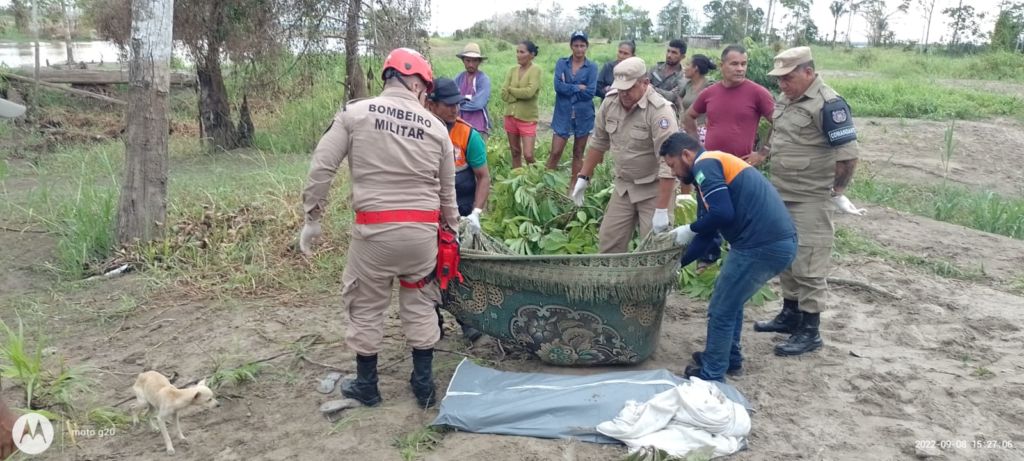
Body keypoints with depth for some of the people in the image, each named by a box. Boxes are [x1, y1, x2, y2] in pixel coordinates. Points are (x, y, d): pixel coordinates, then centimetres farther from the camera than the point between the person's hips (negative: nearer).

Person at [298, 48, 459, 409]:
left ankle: (366, 385, 28)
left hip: (374, 227, -2)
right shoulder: (436, 127, 7)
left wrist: (312, 219, 3)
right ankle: (424, 384, 26)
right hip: (423, 229, 2)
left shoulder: (355, 113, 0)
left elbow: (321, 168, -4)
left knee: (366, 305, 14)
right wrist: (452, 229, 25)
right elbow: (447, 190, 13)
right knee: (419, 303, 18)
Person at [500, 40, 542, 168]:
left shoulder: (535, 70, -9)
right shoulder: (512, 70, 6)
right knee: (515, 153, 13)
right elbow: (504, 94, -3)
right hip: (511, 116, 5)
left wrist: (511, 89, -8)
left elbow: (529, 92, -23)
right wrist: (521, 94, -14)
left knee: (528, 155, -9)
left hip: (527, 118, -5)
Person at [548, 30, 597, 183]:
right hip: (563, 115, 0)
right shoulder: (562, 63, 2)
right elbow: (558, 86, -12)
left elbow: (590, 92, -11)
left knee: (578, 154, 11)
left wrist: (569, 88, -10)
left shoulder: (592, 67, 0)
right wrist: (579, 87, -13)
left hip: (583, 116, 0)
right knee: (555, 153, -3)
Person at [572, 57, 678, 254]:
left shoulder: (660, 111, -23)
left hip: (654, 189, -6)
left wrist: (662, 210, -27)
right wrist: (583, 177, 11)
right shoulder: (610, 102, -3)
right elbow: (599, 142, 11)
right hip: (623, 186, 6)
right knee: (608, 242, 11)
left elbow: (668, 163, -26)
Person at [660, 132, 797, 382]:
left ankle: (711, 375, 17)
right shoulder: (717, 163, 25)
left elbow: (723, 214, -19)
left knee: (721, 310, 5)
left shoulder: (704, 165, -5)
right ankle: (729, 358, 38)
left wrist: (690, 229, -2)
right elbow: (708, 234, 26)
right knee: (731, 301, 26)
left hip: (761, 246, -10)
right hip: (782, 242, 10)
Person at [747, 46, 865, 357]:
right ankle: (790, 315, 31)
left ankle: (810, 331, 6)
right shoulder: (786, 99, 10)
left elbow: (848, 154, -18)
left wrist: (837, 193, -12)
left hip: (811, 201, -9)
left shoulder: (828, 105, -17)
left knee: (808, 264, -4)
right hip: (781, 196, 9)